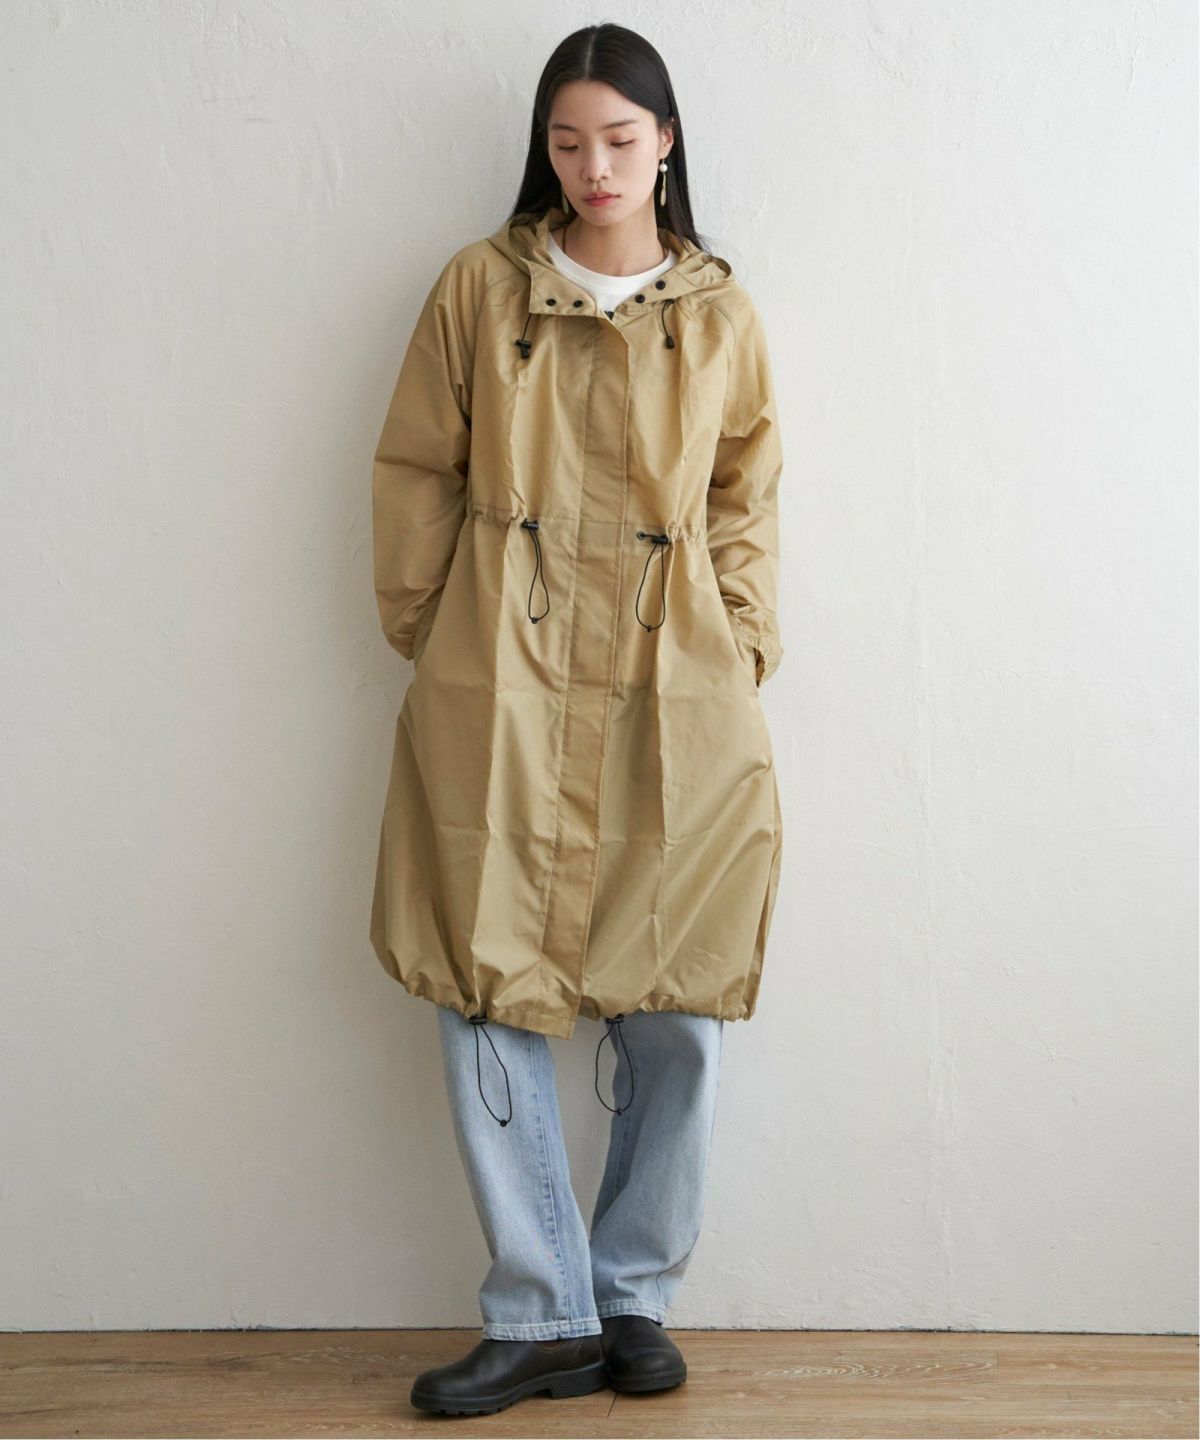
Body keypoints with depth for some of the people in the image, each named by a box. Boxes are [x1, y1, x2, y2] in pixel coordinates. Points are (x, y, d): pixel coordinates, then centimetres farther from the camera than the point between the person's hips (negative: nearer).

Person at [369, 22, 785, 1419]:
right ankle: (542, 1318, 10)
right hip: (501, 688, 0)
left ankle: (635, 1297, 20)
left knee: (675, 1012, 3)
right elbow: (416, 475, 9)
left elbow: (746, 505, 14)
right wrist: (428, 638, 5)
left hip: (674, 693, 1)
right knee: (485, 993, -2)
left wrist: (740, 653, 4)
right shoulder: (478, 286, 5)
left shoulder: (721, 315, 8)